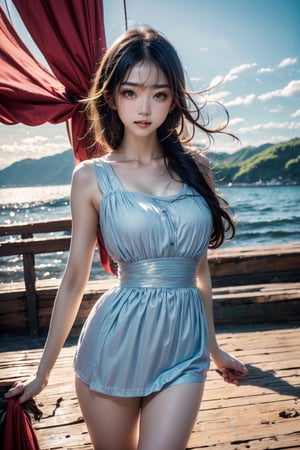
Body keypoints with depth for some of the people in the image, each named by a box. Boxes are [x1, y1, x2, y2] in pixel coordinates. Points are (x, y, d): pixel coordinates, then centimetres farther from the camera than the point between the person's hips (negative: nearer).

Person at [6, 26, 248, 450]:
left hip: (183, 346, 2)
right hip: (113, 344, -1)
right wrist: (43, 371, 7)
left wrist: (213, 346, 19)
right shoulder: (92, 176, -3)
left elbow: (199, 265, 11)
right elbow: (74, 279, 2)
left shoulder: (195, 167, 3)